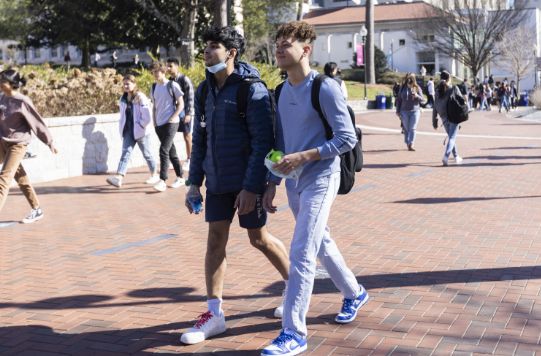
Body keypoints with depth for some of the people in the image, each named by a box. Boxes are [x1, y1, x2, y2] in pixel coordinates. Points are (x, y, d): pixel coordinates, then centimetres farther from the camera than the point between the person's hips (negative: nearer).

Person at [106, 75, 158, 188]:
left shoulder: (140, 98, -14)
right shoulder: (123, 99, 8)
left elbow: (147, 116, -18)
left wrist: (140, 126, -12)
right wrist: (122, 127, 7)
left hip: (140, 131, -6)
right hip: (128, 131, 6)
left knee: (146, 153, 8)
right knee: (125, 152, -5)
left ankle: (155, 175, 27)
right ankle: (118, 177, -15)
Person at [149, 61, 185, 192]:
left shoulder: (172, 85, -5)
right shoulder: (154, 87, 12)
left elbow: (181, 104, -3)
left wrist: (173, 117, -13)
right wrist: (154, 121, 10)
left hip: (171, 123, -6)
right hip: (159, 124, 6)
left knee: (164, 150, -16)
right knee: (171, 151, 12)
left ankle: (162, 181, -17)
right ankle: (180, 178, 20)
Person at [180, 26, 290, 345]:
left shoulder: (252, 90, -14)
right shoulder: (205, 91, 7)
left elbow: (263, 143, -17)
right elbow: (200, 139, 12)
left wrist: (252, 187, -21)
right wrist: (194, 182, 9)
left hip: (246, 181, -6)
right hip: (217, 180, 6)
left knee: (259, 238, 6)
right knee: (216, 239, 5)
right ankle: (215, 314, 11)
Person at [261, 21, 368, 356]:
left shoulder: (325, 88, -13)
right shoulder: (282, 91, 8)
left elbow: (347, 138, -16)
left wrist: (303, 157, -21)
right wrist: (273, 183, 11)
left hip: (320, 180, -8)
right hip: (294, 183, 8)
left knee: (301, 254, -12)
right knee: (322, 244, 20)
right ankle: (355, 293, 43)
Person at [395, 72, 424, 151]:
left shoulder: (417, 88, 2)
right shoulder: (402, 88, 4)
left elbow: (422, 99, 2)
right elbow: (398, 100, 10)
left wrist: (417, 96, -20)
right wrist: (398, 111, 7)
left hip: (415, 111, -1)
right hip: (404, 111, 1)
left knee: (412, 129, -7)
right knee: (406, 129, 6)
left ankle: (411, 144, -10)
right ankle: (408, 144, 16)